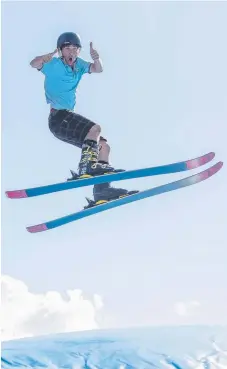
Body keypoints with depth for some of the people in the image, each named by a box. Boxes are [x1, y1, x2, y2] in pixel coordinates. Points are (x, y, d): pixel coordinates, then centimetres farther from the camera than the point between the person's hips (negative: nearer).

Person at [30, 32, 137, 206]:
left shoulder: (78, 64, 12)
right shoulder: (54, 65, -7)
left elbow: (98, 69, 9)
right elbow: (34, 64, -22)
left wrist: (96, 58, -13)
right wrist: (44, 58, -44)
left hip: (68, 117, 8)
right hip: (58, 116, -8)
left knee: (103, 146, 2)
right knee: (94, 128, -27)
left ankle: (102, 191, -5)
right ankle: (86, 166, -29)